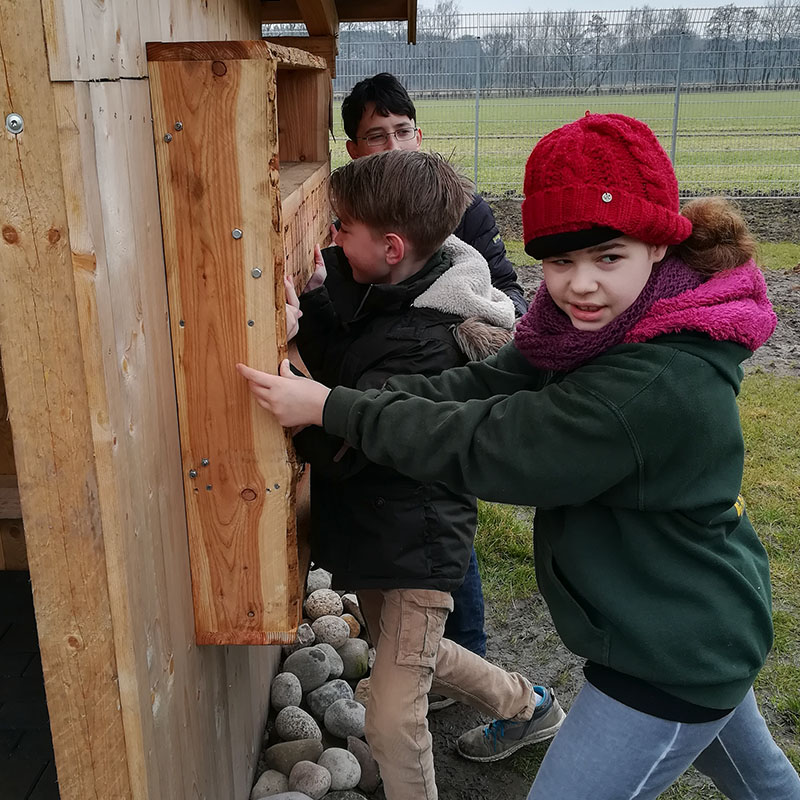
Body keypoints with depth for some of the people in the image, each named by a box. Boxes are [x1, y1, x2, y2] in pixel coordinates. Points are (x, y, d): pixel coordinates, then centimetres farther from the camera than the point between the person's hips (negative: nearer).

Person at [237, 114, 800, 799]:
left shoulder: (652, 389, -35)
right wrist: (369, 402, -21)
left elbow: (479, 447, -30)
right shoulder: (610, 325, -6)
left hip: (671, 660, -9)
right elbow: (490, 383, -9)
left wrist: (330, 408, -23)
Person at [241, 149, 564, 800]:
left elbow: (339, 447, -31)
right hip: (379, 532, 10)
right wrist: (313, 299, -14)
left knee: (393, 724, -1)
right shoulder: (385, 291, -3)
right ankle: (530, 705, 52)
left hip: (415, 545, -10)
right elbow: (344, 374, 2)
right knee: (409, 657, 29)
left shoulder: (426, 342, -29)